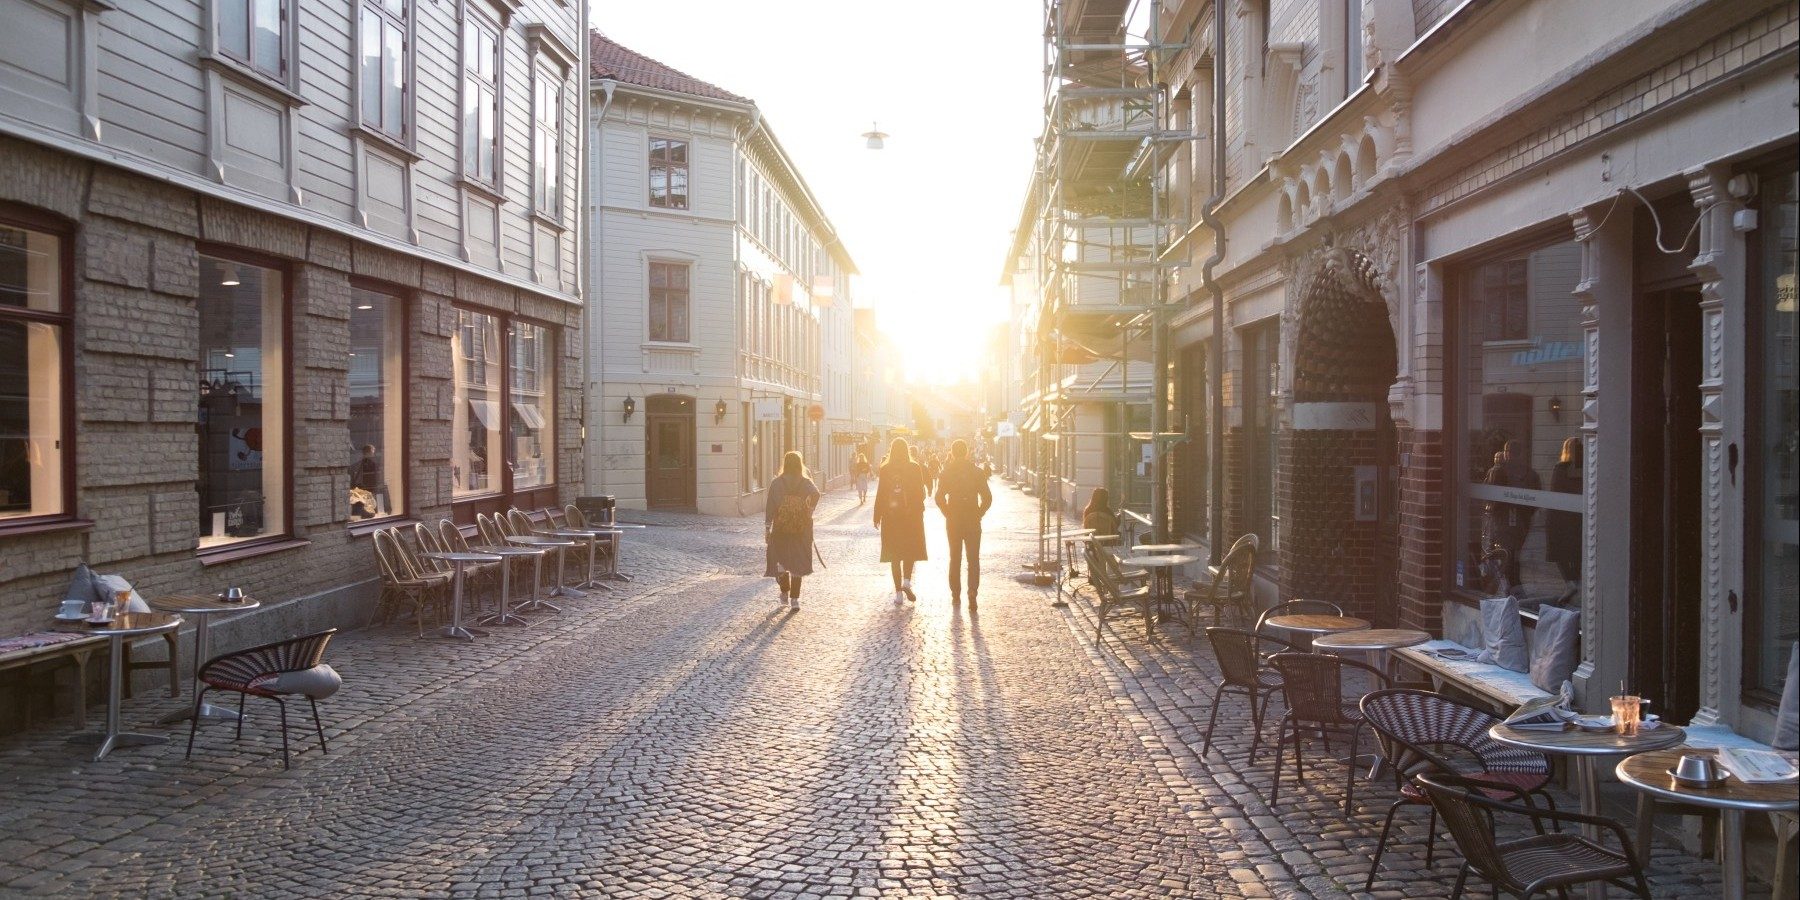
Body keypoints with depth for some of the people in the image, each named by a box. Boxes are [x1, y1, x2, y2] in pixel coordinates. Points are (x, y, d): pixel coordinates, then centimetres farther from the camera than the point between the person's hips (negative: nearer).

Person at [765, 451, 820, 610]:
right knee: (798, 563, 7)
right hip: (802, 531, 0)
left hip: (781, 530, 0)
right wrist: (809, 510, -6)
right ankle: (795, 598, 5)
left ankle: (785, 593, 14)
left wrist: (767, 529, 1)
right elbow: (816, 494, -21)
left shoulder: (776, 483, -1)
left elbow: (770, 507, -3)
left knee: (781, 561, 15)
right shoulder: (806, 483, -1)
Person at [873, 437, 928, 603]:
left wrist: (877, 516, 3)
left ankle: (899, 592, 5)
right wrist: (920, 511, 9)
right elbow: (920, 493, -4)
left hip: (890, 516, 1)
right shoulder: (915, 468, -5)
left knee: (894, 554, 7)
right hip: (911, 515, 0)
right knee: (911, 550, 13)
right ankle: (907, 581, -9)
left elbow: (880, 494, -4)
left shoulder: (885, 469, -4)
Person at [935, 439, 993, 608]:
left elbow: (939, 497, -9)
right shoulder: (977, 472, -2)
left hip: (953, 522, 1)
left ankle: (956, 596, 14)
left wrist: (948, 515, 2)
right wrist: (979, 515, 3)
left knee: (955, 559, 12)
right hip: (973, 522, -1)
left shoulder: (946, 473, -2)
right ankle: (972, 593, -15)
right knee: (973, 559, 3)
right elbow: (987, 498, -6)